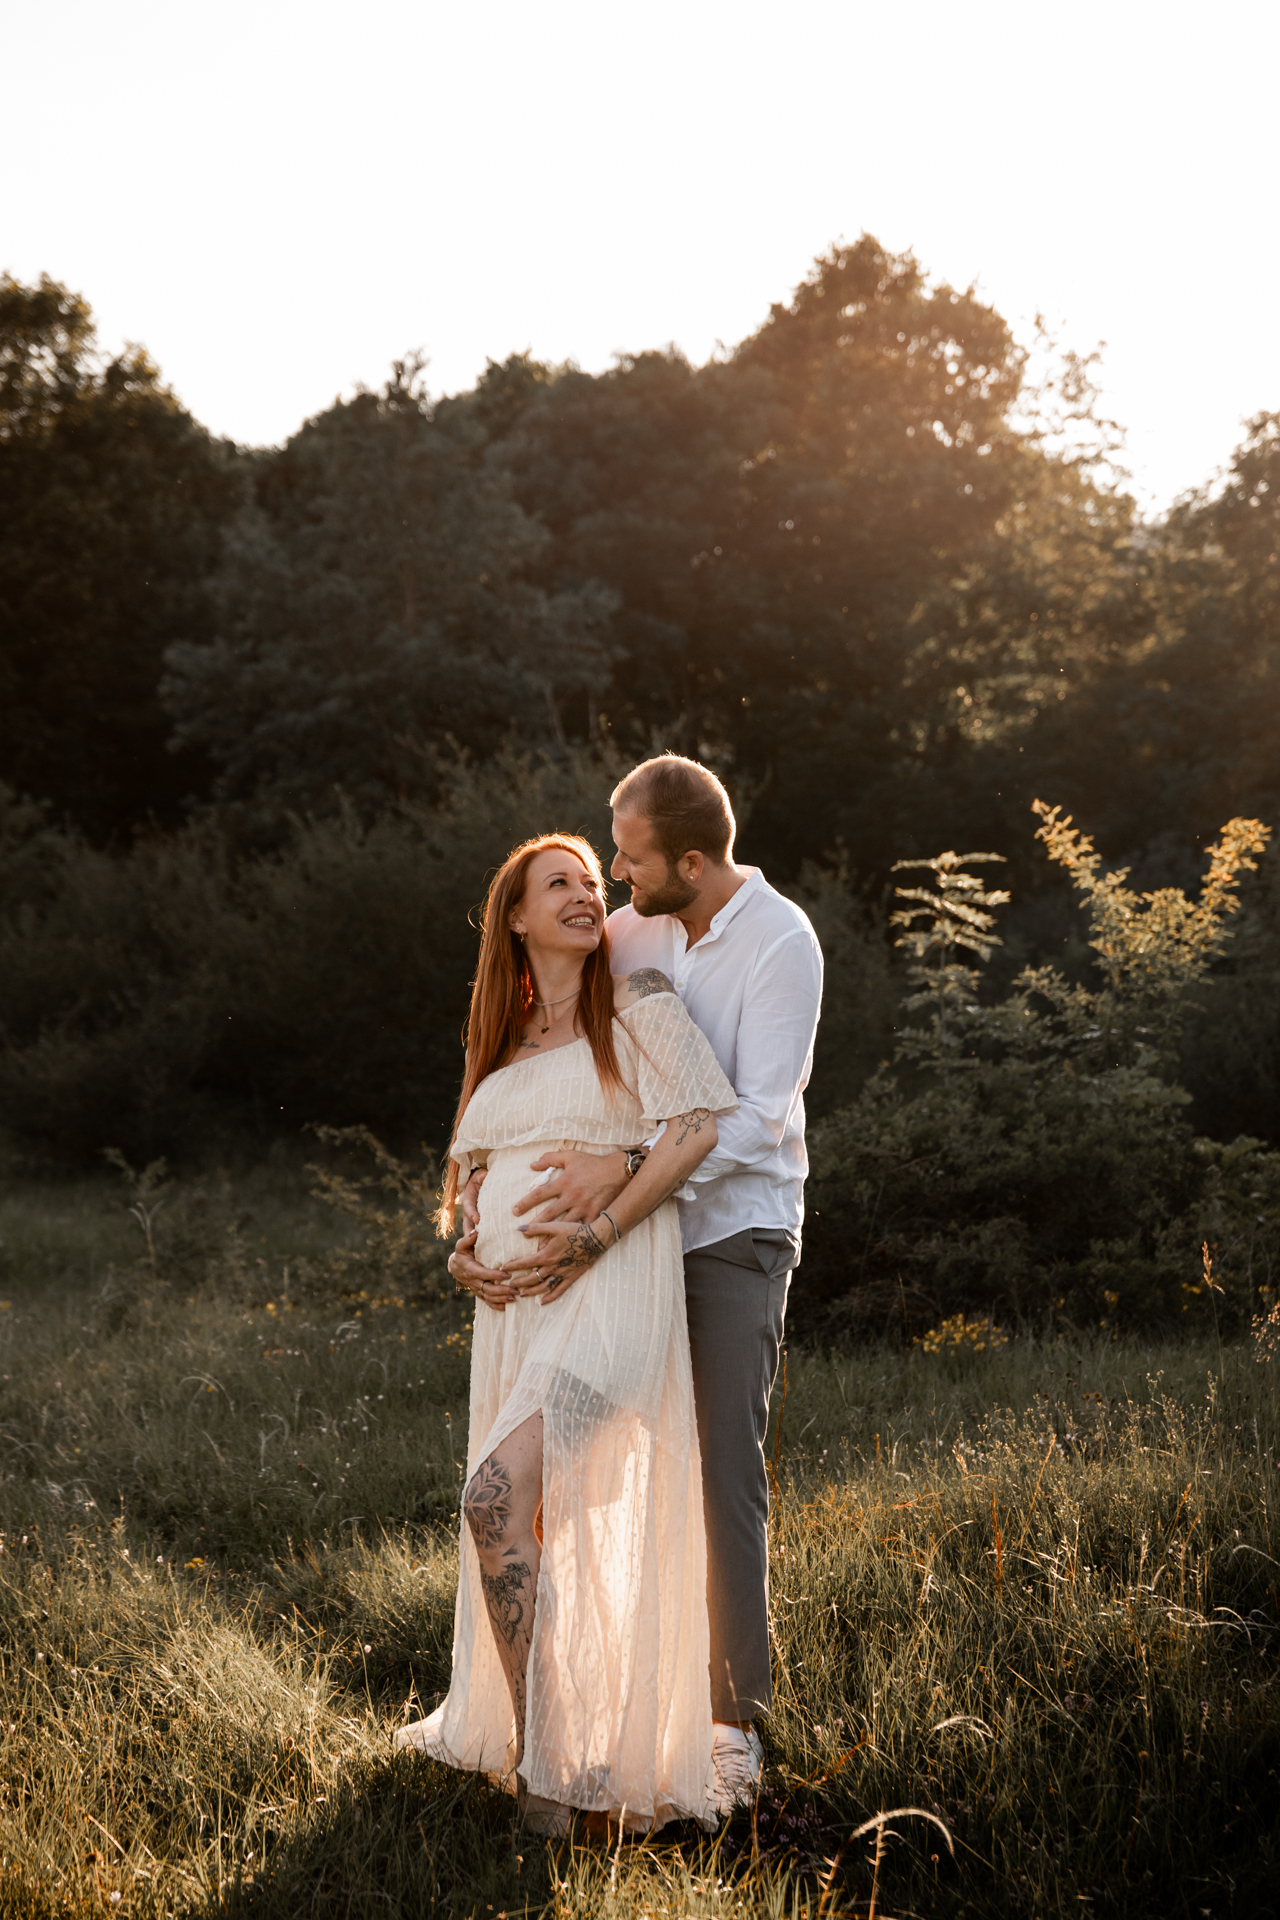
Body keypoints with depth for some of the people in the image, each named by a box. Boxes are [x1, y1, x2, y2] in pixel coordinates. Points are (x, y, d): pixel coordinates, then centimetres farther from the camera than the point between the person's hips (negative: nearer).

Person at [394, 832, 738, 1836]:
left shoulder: (634, 1004, 3)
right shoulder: (503, 1044, 21)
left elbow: (703, 1121, -10)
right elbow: (462, 1176, 26)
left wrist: (597, 1233, -15)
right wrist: (463, 1252, 4)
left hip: (607, 1292, -6)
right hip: (515, 1301, 7)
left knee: (497, 1496, -24)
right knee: (532, 1530, 13)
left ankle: (544, 1767, -18)